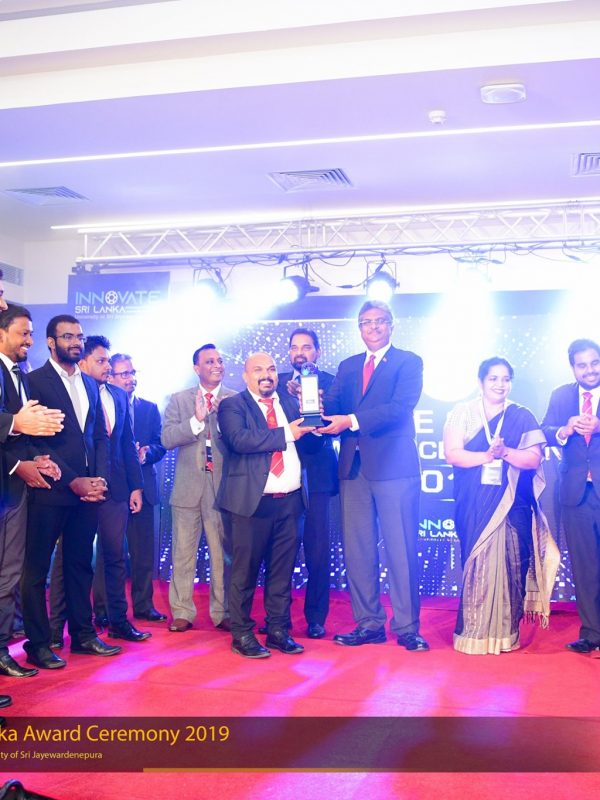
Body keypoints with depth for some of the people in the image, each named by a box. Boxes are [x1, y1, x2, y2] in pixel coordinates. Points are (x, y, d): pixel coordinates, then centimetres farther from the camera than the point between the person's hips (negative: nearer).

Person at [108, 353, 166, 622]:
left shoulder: (150, 408, 13)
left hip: (142, 486, 3)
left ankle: (143, 605, 16)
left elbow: (160, 445, 6)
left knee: (143, 552, 6)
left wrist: (146, 453, -14)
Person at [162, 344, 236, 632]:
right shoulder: (179, 400, 6)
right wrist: (196, 419, -17)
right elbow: (167, 439, -5)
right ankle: (182, 612, 16)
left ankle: (222, 612, 16)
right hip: (188, 486, 1)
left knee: (223, 553, 6)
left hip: (223, 486, -1)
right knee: (183, 553, 6)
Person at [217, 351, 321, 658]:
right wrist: (286, 434, -18)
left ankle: (278, 630, 21)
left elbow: (309, 445, 13)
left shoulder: (291, 402, 16)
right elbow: (239, 439, -18)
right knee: (245, 570, 2)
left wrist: (315, 425, -8)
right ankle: (242, 634, 14)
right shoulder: (232, 406, 0)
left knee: (282, 571, 10)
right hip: (254, 501, -4)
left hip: (290, 501, 5)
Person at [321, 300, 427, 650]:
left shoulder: (408, 362, 3)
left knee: (401, 550, -2)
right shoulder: (348, 367, 20)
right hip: (354, 466, 5)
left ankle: (406, 627, 7)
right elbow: (333, 408, 7)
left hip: (394, 466, -5)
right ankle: (369, 624, 16)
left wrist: (352, 421, -21)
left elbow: (401, 406, -13)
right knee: (357, 551, 6)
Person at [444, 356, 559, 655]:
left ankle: (505, 632, 8)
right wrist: (487, 455, -16)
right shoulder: (462, 412, 7)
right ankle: (473, 632, 7)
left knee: (509, 565, -2)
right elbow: (452, 453, -4)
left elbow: (534, 459, 0)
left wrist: (505, 452, -17)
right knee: (475, 563, -3)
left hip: (512, 504, 1)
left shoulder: (522, 417, 9)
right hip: (473, 505, -1)